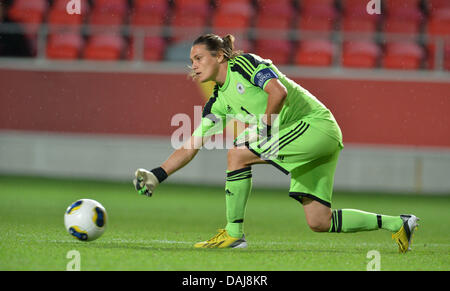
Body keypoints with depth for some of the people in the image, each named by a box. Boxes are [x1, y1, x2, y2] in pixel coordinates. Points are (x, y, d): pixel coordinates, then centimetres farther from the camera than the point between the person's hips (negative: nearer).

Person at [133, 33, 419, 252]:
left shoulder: (243, 64, -8)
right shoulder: (220, 101, 14)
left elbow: (279, 92, -23)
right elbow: (190, 147, 13)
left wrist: (263, 129, -16)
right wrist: (157, 175, 4)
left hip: (315, 123, -9)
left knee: (238, 154, -20)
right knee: (319, 222, 2)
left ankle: (234, 232, -10)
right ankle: (397, 223, 17)